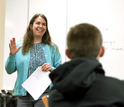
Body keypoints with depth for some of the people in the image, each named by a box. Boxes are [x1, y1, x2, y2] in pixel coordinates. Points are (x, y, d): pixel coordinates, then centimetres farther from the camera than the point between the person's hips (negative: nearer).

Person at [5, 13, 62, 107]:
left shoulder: (52, 48, 8)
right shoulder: (19, 47, 9)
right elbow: (9, 70, 6)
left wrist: (51, 69, -12)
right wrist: (12, 55, -8)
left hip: (44, 93, -1)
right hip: (24, 94, 1)